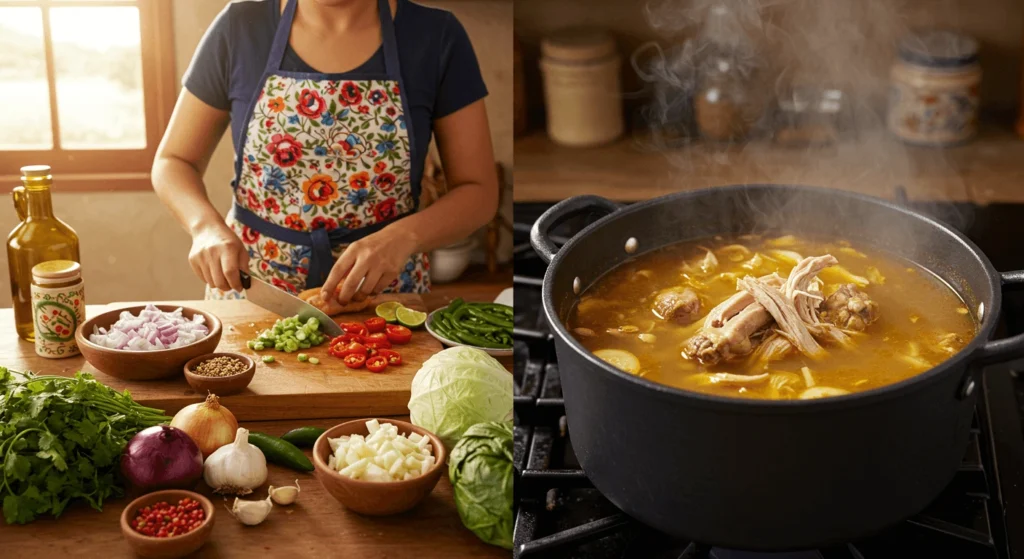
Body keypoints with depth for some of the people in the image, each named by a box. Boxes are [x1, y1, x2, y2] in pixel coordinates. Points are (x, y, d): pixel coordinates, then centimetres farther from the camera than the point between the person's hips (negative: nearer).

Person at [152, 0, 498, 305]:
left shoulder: (435, 36, -5)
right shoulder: (239, 28, -3)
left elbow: (480, 190, -3)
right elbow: (173, 162, 5)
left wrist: (404, 237, -21)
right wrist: (207, 226, -15)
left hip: (383, 289, 0)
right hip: (252, 289, 1)